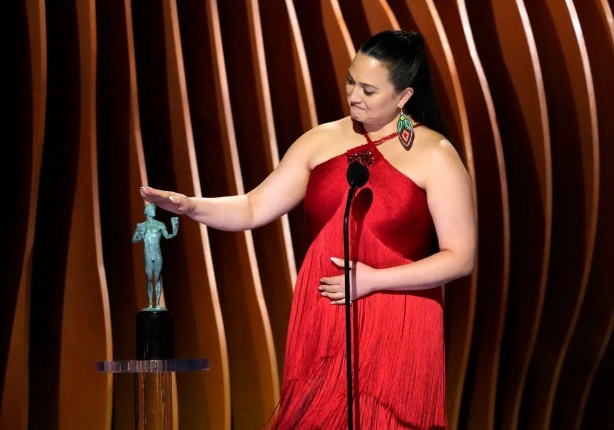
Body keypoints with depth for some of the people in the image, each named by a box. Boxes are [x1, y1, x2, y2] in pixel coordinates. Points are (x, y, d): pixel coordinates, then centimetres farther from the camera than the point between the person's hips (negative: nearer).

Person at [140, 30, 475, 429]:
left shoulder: (435, 156, -6)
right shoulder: (321, 140, 6)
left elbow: (460, 258, -9)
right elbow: (253, 209, 5)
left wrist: (374, 279, -15)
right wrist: (191, 206, -13)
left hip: (396, 332, -4)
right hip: (321, 323, 4)